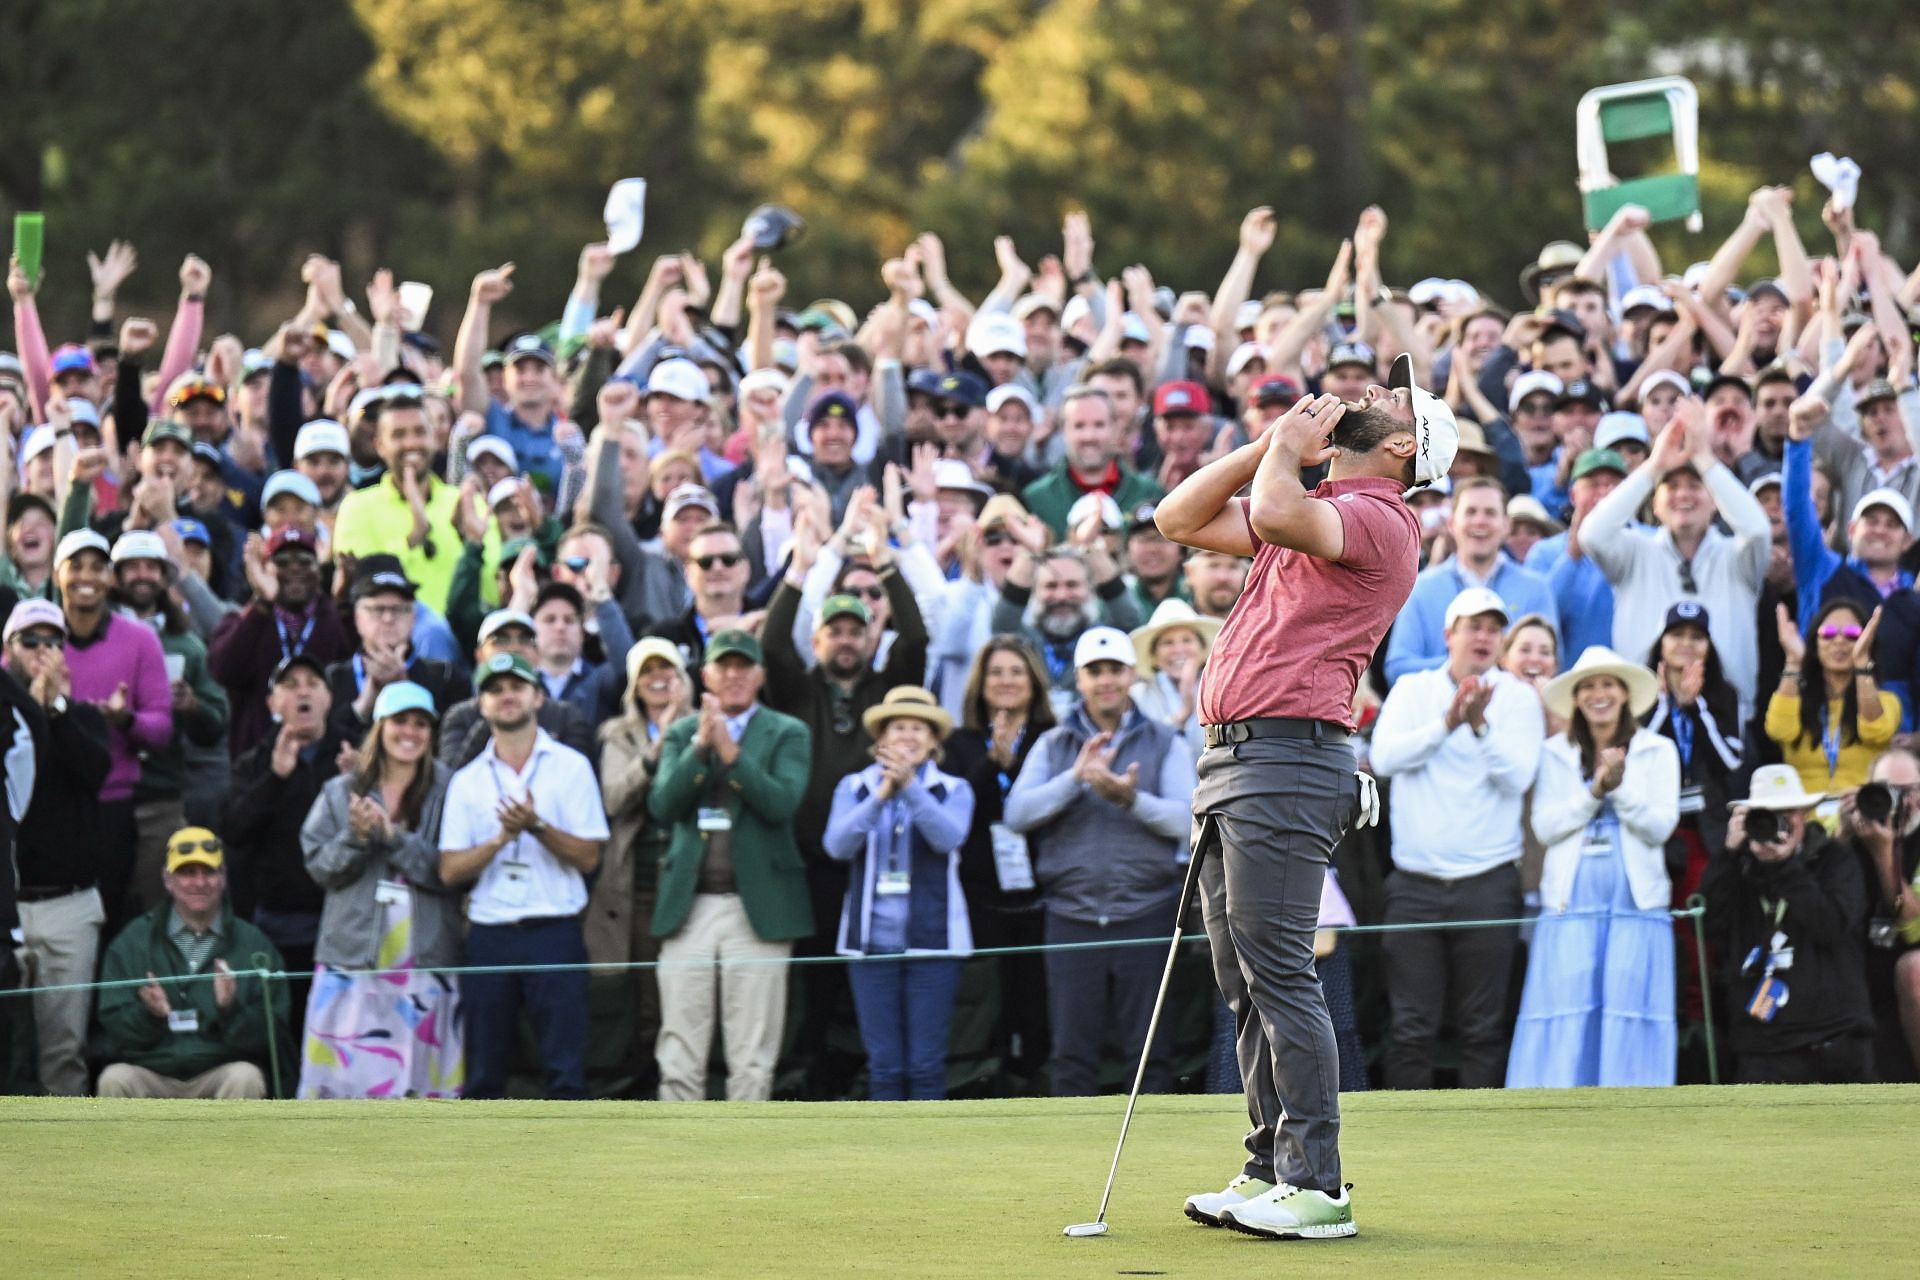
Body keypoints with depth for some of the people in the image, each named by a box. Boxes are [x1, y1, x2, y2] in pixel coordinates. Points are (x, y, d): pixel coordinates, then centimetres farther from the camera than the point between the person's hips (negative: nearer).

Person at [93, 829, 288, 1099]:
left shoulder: (253, 945, 6)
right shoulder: (131, 943, 8)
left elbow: (271, 1033, 0)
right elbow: (112, 1031, 2)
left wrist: (231, 1009, -19)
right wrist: (148, 1014, -19)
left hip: (219, 1073, 0)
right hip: (151, 1073, 0)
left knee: (246, 1077, -31)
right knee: (115, 1079, -29)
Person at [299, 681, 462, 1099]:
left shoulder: (447, 791, 2)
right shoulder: (341, 791, 9)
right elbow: (319, 866, 5)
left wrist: (394, 837, -14)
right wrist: (355, 837, -13)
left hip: (425, 956, -1)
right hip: (353, 954, 1)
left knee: (421, 1075, -1)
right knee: (344, 1072, -3)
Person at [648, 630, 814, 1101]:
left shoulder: (787, 734, 6)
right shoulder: (682, 734, 13)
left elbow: (782, 802, -10)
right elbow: (662, 805, -1)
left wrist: (731, 752, -17)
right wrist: (700, 745, -11)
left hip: (758, 908, -2)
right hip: (690, 906, 2)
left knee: (752, 1060, -2)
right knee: (680, 1057, 1)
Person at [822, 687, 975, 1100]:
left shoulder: (953, 790, 6)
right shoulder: (855, 787, 9)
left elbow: (948, 836, -14)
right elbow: (838, 844, -8)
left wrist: (911, 787, -27)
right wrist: (880, 797, -21)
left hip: (931, 938, -1)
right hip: (872, 938, 1)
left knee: (926, 1062, -3)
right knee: (884, 1062, 0)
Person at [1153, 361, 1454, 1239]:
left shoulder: (1379, 519, -7)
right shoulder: (1311, 511, 23)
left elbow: (1277, 515, -26)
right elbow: (1179, 519, 26)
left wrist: (1286, 451, -5)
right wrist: (1270, 444, 16)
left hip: (1287, 761, -10)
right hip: (1229, 761, 10)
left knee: (1278, 975, -12)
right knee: (1244, 979, 10)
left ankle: (1315, 1186, -10)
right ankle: (1269, 1169, 14)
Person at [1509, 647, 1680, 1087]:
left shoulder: (1657, 751, 9)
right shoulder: (1556, 754, 12)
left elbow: (1661, 825, 0)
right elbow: (1544, 825, 1)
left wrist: (1620, 788, -13)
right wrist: (1594, 791, -10)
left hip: (1635, 901, -1)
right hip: (1571, 904, 1)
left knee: (1628, 1018, -6)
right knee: (1567, 1021, -7)